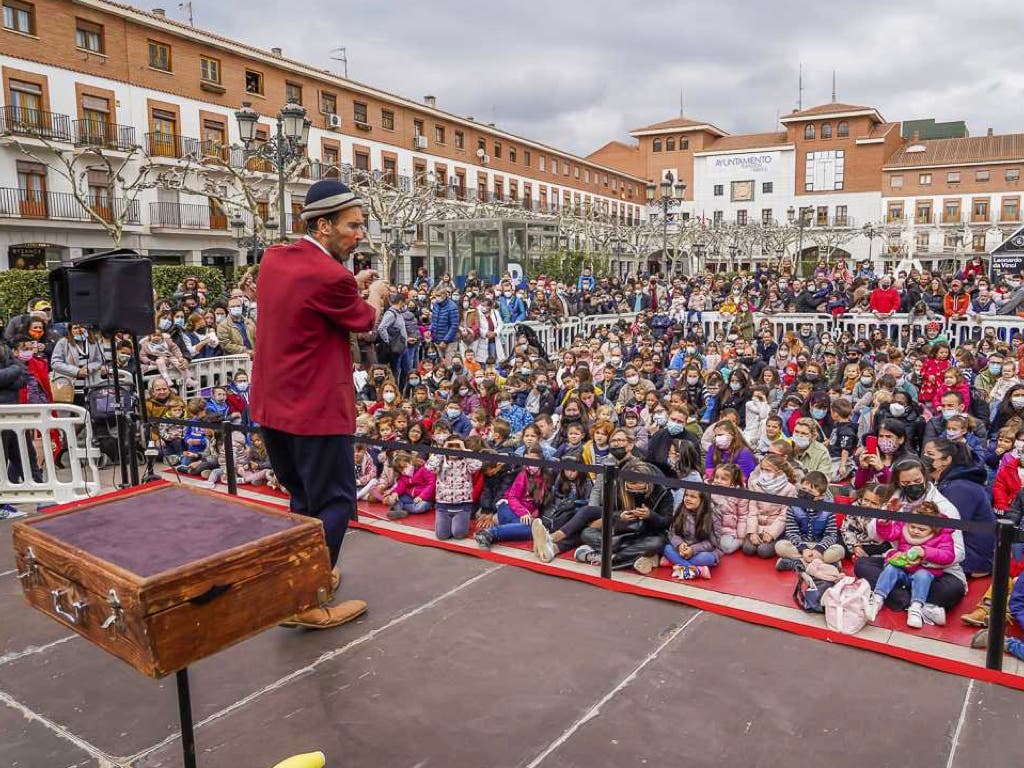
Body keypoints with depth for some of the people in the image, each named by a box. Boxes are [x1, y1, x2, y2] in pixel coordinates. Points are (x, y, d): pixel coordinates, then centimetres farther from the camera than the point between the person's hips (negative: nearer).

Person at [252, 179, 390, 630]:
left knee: (303, 498, 22)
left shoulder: (273, 259, 5)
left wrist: (352, 286, 17)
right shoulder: (330, 275, -20)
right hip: (317, 408, -9)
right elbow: (364, 322, -2)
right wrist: (376, 294, 18)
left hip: (272, 405, 9)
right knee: (334, 503, 3)